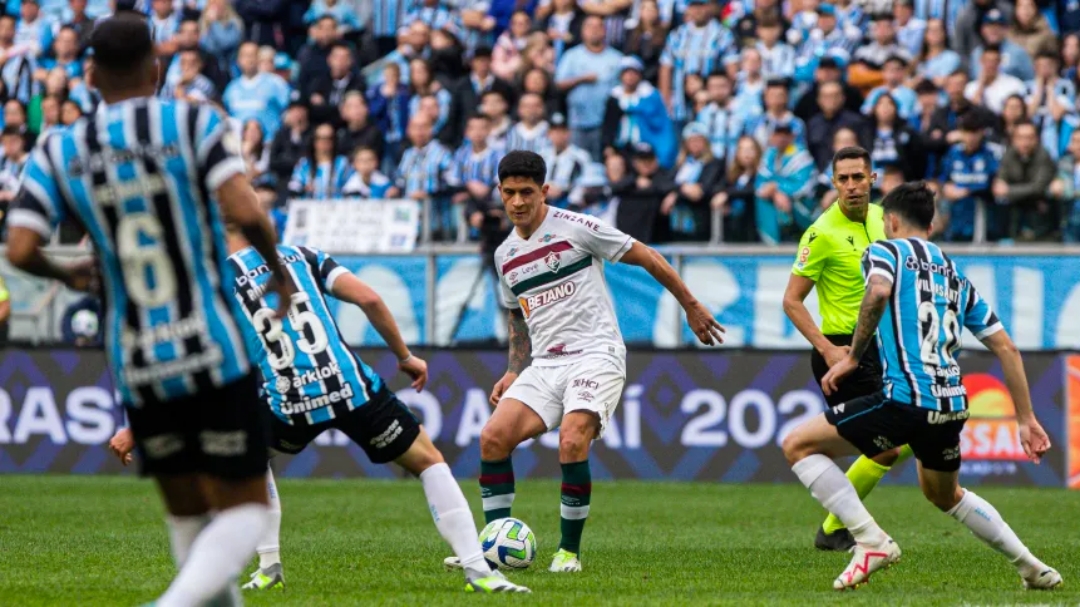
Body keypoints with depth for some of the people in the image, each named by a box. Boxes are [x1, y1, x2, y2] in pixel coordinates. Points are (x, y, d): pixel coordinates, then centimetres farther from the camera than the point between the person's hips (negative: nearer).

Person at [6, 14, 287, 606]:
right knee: (244, 511, 4)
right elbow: (244, 212, -18)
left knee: (187, 514, 19)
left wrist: (66, 274, 15)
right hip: (213, 357, -3)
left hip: (138, 372, 3)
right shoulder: (197, 124, -5)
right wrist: (278, 267, 1)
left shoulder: (59, 151, 2)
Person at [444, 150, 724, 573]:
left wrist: (692, 308, 2)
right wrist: (513, 373, 14)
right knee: (493, 437, -12)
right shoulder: (505, 256, 12)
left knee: (572, 440, -27)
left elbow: (646, 258, -1)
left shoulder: (576, 228, -8)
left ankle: (570, 551, -12)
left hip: (595, 356, -6)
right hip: (545, 363, 6)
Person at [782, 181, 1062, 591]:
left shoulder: (885, 251, 5)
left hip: (905, 399, -7)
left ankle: (871, 541, -9)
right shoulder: (955, 274, 23)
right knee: (946, 496, 34)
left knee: (798, 446, 2)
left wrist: (852, 357, -12)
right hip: (952, 406, 7)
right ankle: (1033, 568, 33)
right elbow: (1006, 348, 19)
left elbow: (878, 291, -21)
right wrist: (1026, 419, 22)